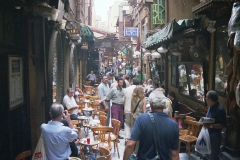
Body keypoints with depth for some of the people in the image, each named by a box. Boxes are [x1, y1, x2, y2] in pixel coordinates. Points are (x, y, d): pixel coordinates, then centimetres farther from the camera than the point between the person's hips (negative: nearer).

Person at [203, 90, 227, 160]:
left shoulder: (220, 109, -21)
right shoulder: (210, 107, 6)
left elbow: (223, 125, -20)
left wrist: (210, 125, -27)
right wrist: (204, 121, 4)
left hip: (215, 136, -9)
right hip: (208, 134, 9)